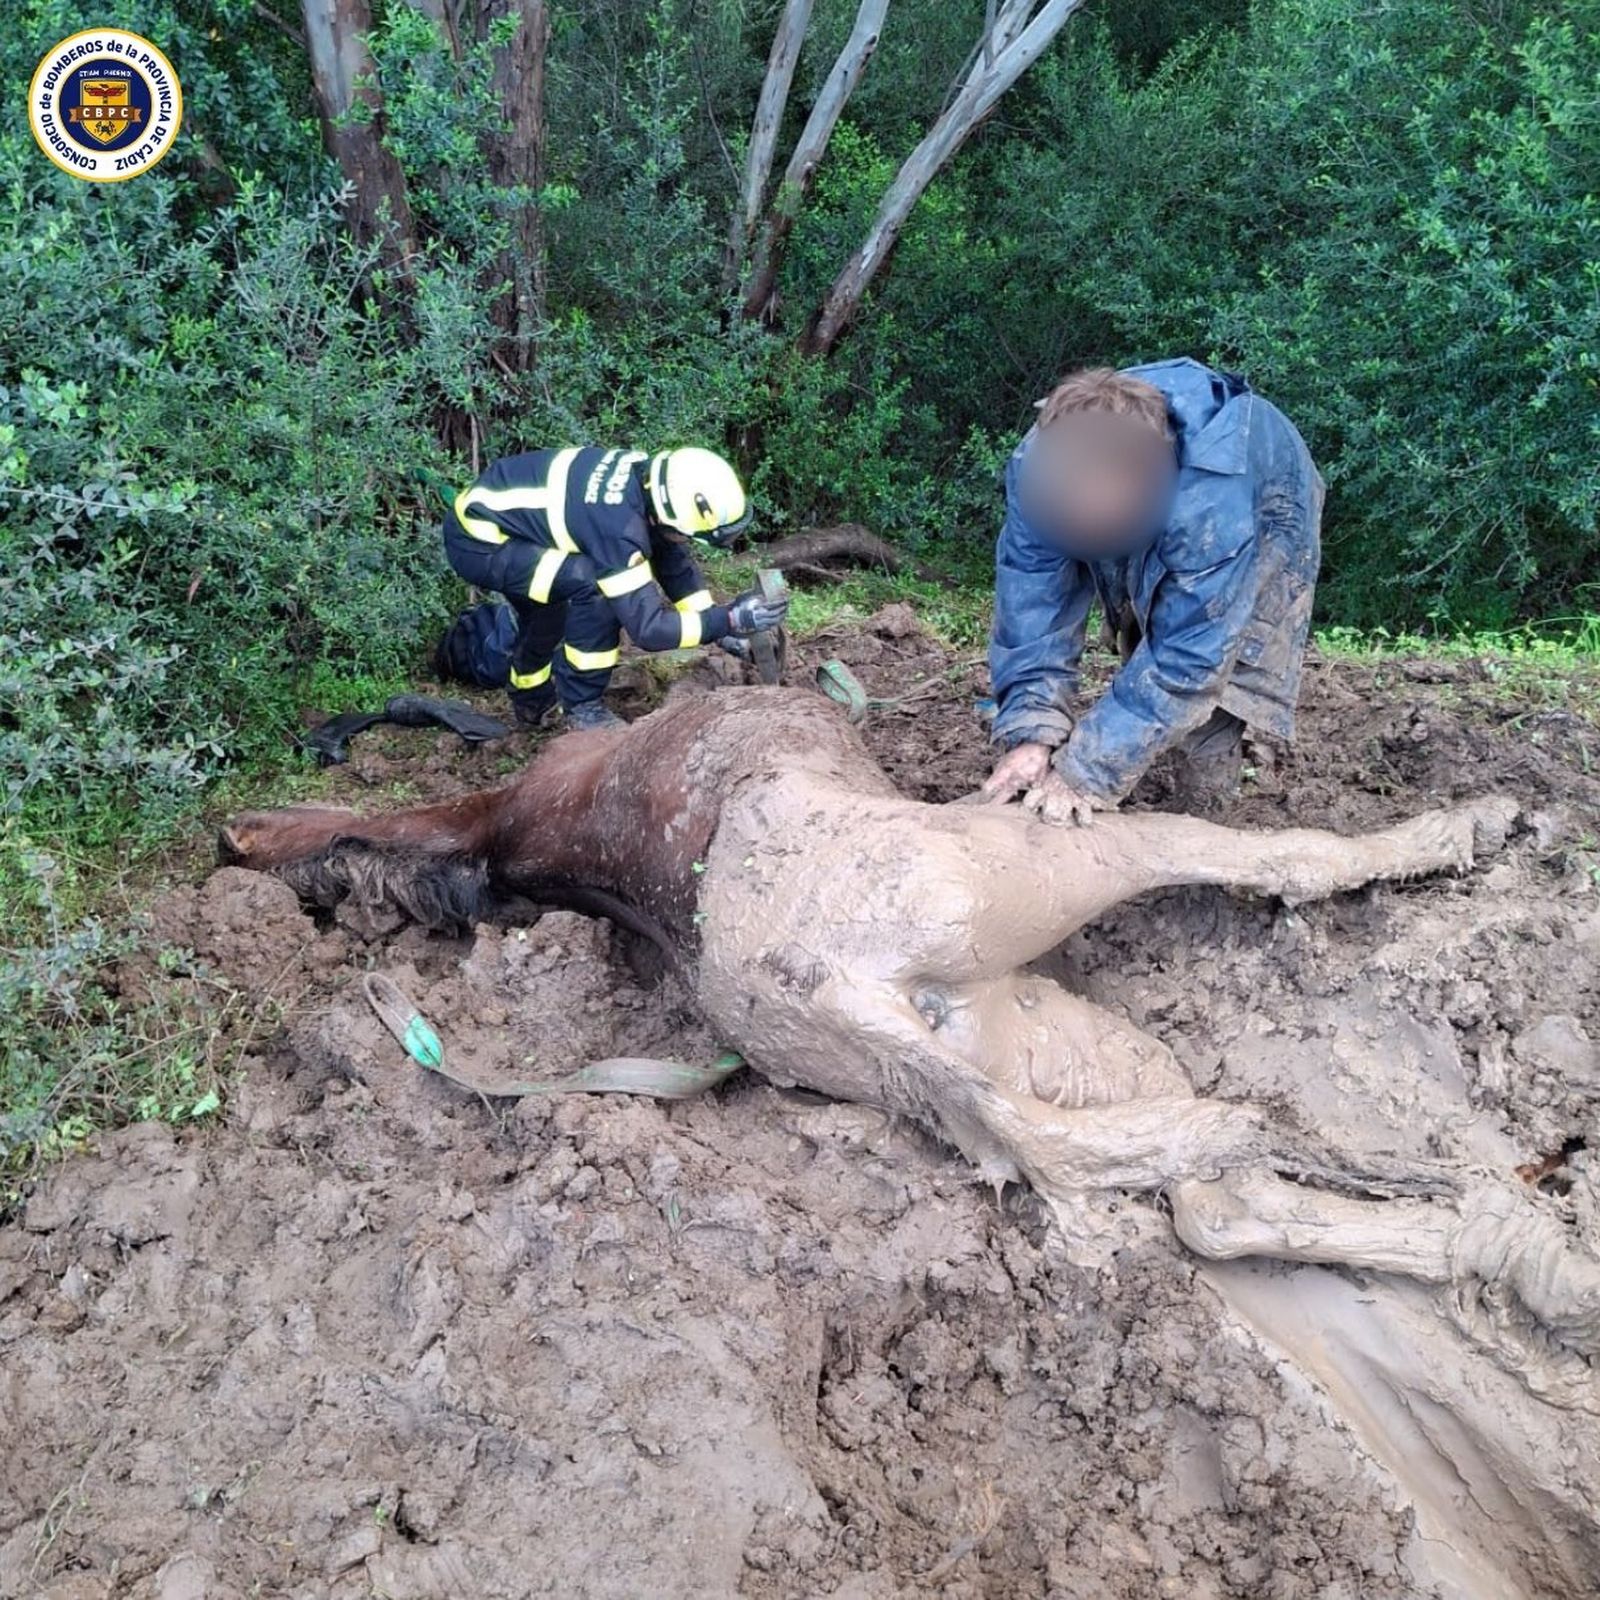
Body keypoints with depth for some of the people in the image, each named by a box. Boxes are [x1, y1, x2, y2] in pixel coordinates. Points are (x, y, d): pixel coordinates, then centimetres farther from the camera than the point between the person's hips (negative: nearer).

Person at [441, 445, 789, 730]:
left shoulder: (649, 477, -7)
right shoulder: (619, 525, -32)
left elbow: (676, 564, 6)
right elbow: (647, 627, -29)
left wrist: (720, 630, 2)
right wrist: (729, 620, -26)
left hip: (485, 509, 9)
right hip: (475, 543, -9)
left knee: (554, 599, 29)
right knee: (591, 586, -23)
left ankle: (531, 699, 48)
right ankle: (582, 708, -8)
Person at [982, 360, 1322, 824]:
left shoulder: (1214, 504, -47)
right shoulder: (1038, 466, -34)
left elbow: (1187, 655, -42)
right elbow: (1033, 602, -30)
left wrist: (1089, 773, -43)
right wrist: (1031, 733, -39)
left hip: (1264, 516, -4)